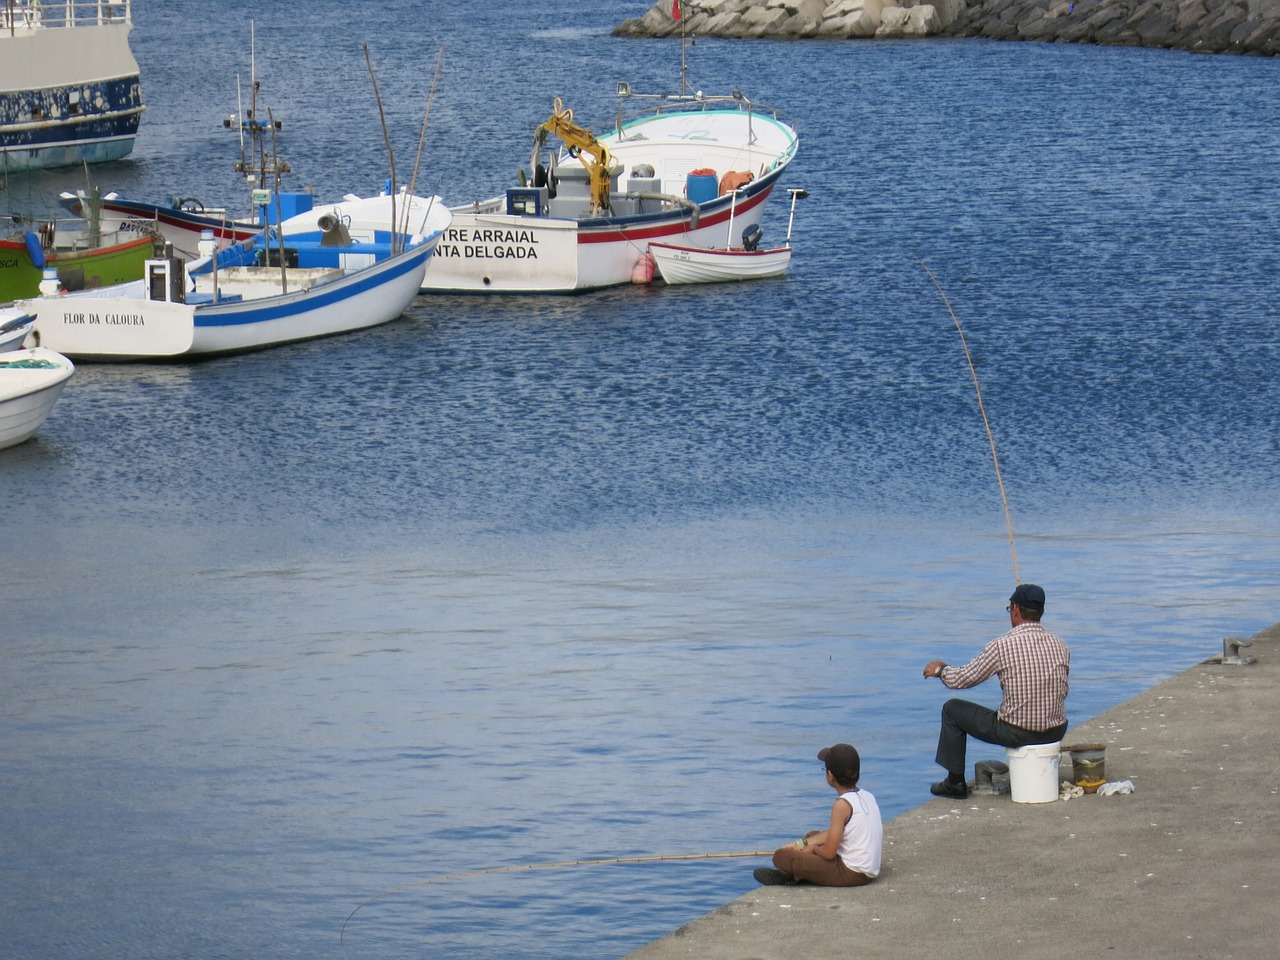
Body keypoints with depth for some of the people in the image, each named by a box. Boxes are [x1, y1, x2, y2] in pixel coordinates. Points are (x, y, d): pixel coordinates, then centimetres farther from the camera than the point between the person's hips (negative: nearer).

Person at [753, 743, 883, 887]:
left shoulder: (842, 804, -20)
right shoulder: (867, 796, 6)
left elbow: (828, 853, -19)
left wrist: (812, 848, 4)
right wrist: (802, 844, 12)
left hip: (851, 874, -9)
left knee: (781, 856, -10)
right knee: (812, 835, 29)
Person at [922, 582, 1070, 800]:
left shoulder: (1002, 646, -14)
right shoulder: (1060, 646, 1)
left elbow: (961, 680, -5)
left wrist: (940, 669, 18)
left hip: (1017, 733, -5)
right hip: (1056, 731, 5)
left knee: (952, 709, 16)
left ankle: (955, 783, 23)